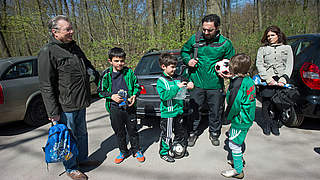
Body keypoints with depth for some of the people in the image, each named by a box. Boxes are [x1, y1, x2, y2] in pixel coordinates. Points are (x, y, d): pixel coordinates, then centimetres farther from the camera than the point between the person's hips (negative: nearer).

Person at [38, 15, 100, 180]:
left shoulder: (73, 46, 9)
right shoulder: (48, 52, -15)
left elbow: (87, 64, 30)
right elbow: (46, 86, -17)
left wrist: (96, 74, 25)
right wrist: (53, 112, -18)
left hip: (80, 104, 8)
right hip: (65, 106, -7)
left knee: (82, 133, 21)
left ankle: (82, 158, 41)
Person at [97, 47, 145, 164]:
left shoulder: (129, 72, -2)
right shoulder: (106, 74, -2)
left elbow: (137, 86, 8)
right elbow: (101, 91, 4)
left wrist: (134, 95, -10)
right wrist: (111, 96, -12)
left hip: (129, 107, 0)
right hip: (115, 108, 1)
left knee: (132, 130, 11)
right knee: (119, 132, 13)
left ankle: (136, 150, 31)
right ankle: (123, 152, 33)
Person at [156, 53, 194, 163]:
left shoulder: (178, 78, 4)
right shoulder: (161, 81, -13)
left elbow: (184, 84, 19)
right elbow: (164, 96, -24)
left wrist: (189, 85, -5)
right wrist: (177, 87, -27)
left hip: (178, 110, 7)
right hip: (168, 113, -7)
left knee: (181, 132, 20)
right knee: (167, 134, 5)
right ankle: (164, 153, 24)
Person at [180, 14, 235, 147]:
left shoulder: (225, 43, -3)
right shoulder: (195, 38, -1)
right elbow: (184, 51, 15)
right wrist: (188, 60, -4)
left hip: (215, 85, 0)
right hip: (197, 83, 0)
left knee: (216, 111, 12)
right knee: (195, 110, 10)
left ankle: (214, 133, 37)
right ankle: (193, 133, 32)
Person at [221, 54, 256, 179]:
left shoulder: (237, 84, -25)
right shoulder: (248, 79, 3)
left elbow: (234, 105, -25)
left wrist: (228, 116, -9)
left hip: (240, 120, -10)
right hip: (247, 118, 10)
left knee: (234, 144, 4)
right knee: (237, 141, 26)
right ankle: (239, 160, 45)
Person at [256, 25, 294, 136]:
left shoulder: (287, 48, 19)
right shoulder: (262, 49, 15)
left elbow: (289, 65, 10)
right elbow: (259, 64, 3)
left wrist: (284, 77, -8)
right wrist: (267, 77, -11)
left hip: (282, 80, 1)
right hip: (267, 79, -1)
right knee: (267, 102, -7)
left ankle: (275, 124, 12)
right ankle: (267, 124, 6)